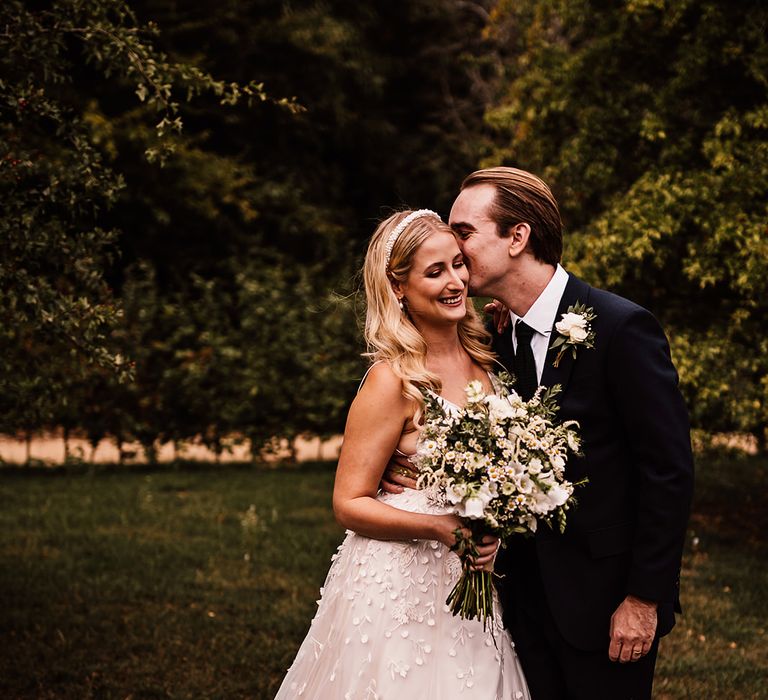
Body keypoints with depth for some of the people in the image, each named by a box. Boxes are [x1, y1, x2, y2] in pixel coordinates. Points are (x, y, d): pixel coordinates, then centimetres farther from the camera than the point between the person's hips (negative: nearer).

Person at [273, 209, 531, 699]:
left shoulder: (480, 356, 3)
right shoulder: (394, 380, -16)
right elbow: (349, 504, -14)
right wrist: (442, 527, -25)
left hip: (467, 582, 6)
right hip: (399, 588, -6)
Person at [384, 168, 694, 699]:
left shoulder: (622, 327, -16)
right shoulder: (497, 337, 6)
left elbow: (668, 470, -15)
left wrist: (645, 598, -16)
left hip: (606, 601, -6)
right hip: (527, 594, 6)